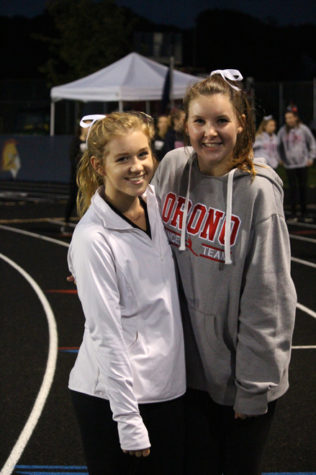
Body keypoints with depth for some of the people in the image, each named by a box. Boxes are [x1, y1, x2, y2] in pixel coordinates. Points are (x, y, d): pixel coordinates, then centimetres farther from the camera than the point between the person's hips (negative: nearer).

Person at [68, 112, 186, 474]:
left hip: (168, 387, 7)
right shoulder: (93, 239, -18)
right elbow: (106, 334, -18)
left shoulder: (154, 203, 2)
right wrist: (129, 420, -17)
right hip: (111, 398, -7)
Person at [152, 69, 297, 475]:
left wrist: (254, 386, -13)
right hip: (190, 364, 4)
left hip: (241, 369, -4)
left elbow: (267, 296, -15)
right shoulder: (173, 166, -3)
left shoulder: (258, 190, -16)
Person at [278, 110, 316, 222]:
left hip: (303, 163, 0)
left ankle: (304, 213, 14)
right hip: (289, 165, 0)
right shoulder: (282, 131, 0)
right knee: (293, 188, -5)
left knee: (303, 188, 5)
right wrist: (282, 159, 9)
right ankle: (293, 214, 2)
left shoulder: (303, 129, -1)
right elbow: (279, 146, 13)